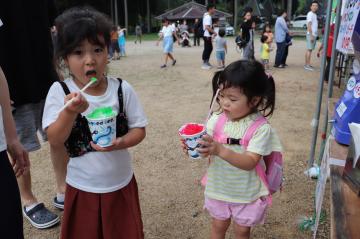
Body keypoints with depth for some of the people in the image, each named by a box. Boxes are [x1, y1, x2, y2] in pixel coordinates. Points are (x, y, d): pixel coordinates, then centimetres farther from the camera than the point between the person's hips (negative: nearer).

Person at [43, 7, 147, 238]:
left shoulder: (122, 89, -10)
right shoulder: (59, 91, -13)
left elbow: (139, 129, -4)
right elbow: (55, 140, -16)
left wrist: (120, 142, -24)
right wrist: (71, 112, -34)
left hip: (121, 184, 1)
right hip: (82, 188, -1)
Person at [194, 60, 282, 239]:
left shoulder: (261, 128, -22)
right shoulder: (216, 120, -11)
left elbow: (250, 162, -28)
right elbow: (206, 151, -9)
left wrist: (220, 150, -41)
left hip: (246, 193, -3)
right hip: (218, 188, 3)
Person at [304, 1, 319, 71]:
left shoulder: (315, 15, 18)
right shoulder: (310, 14, -10)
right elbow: (309, 25, -17)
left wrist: (315, 35, 13)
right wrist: (311, 35, -22)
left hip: (314, 34, 9)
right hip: (311, 34, -9)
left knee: (310, 49, 9)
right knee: (309, 49, -9)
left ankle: (307, 64, 13)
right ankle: (307, 65, -9)